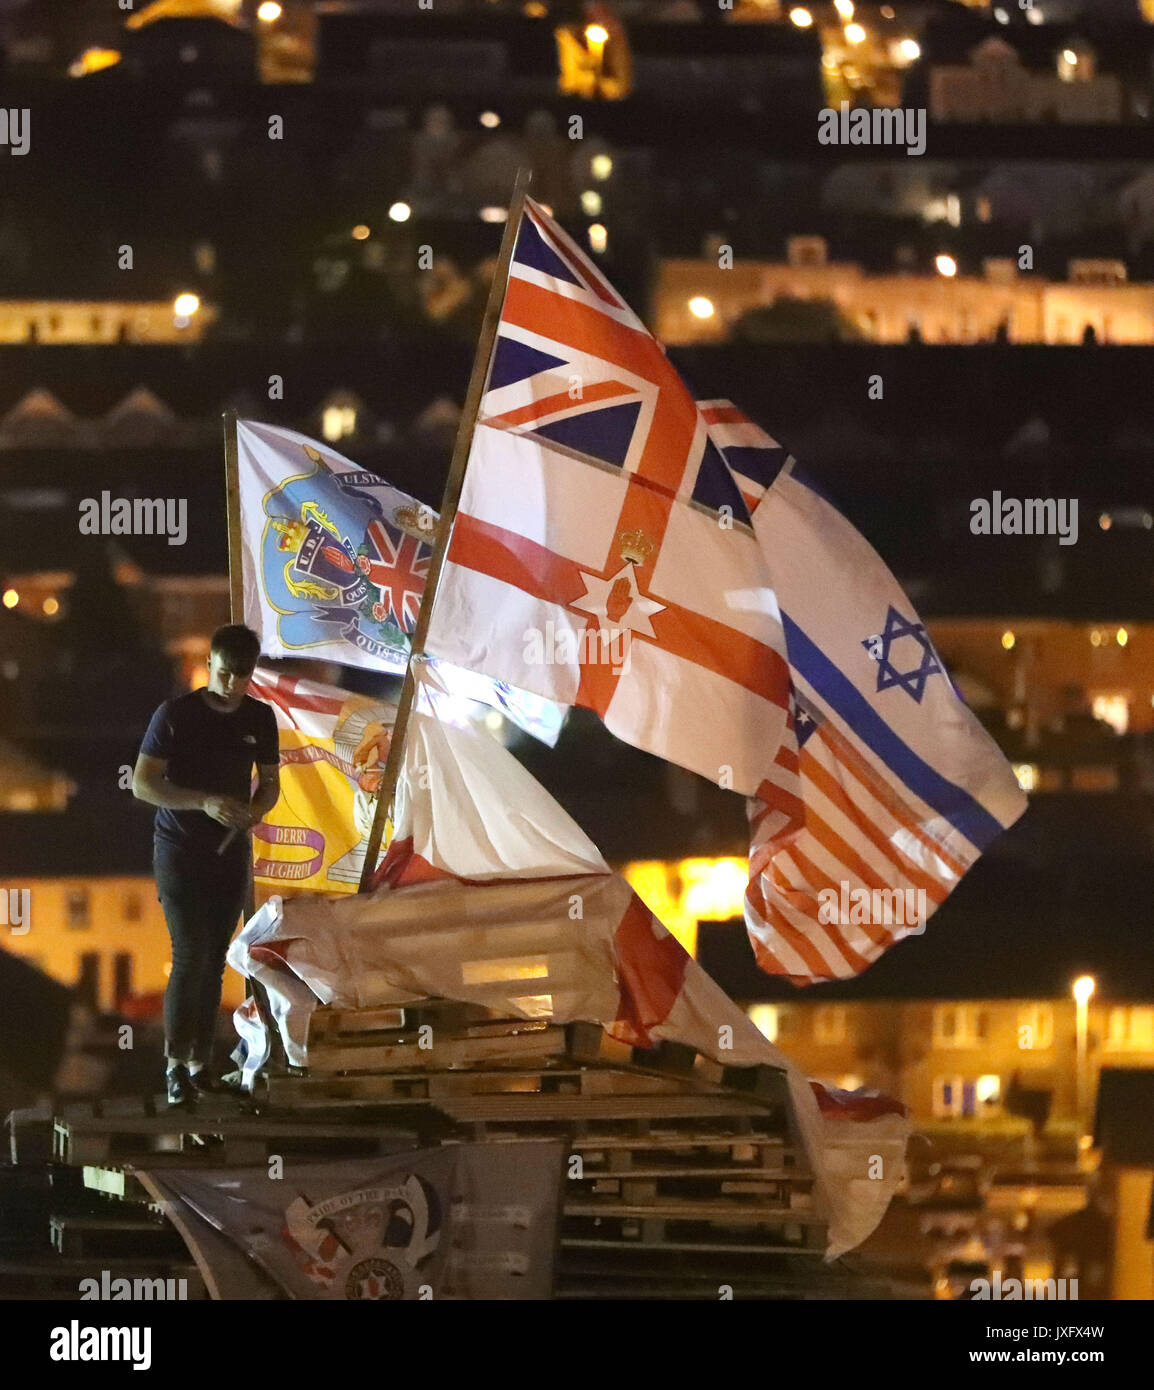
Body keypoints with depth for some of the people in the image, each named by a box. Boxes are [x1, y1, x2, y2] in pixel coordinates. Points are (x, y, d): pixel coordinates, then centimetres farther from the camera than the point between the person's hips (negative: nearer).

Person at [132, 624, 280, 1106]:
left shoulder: (260, 718, 4)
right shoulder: (176, 715, -9)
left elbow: (270, 782, 15)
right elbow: (143, 783, -11)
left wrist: (257, 807, -9)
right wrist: (205, 802, -23)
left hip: (231, 851, 4)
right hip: (179, 850, -4)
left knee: (215, 959, 6)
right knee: (189, 956, -12)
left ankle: (201, 1063, 12)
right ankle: (177, 1065, -7)